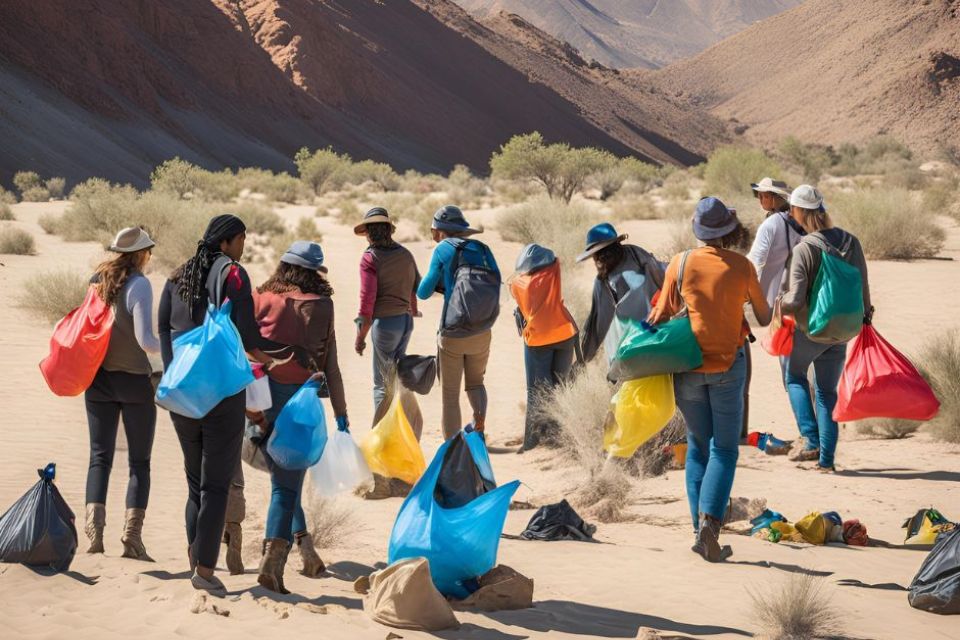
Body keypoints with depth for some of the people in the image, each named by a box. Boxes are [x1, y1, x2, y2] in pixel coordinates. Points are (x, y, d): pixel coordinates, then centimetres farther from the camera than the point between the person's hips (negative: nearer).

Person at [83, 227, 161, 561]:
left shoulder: (97, 280, 5)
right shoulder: (138, 284, -13)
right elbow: (145, 340, -17)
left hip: (98, 379, 5)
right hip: (133, 380, -5)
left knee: (100, 457, 8)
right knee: (139, 461, 4)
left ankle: (94, 527, -7)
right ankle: (132, 536, -3)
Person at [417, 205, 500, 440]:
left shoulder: (443, 250, -6)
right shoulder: (481, 249, 5)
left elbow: (423, 292, -5)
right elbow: (494, 286, 12)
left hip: (452, 336, -4)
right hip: (481, 335, 4)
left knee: (450, 393, 9)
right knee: (475, 382, 24)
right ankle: (480, 414, -3)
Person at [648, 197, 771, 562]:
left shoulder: (681, 263, -4)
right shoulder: (742, 267, -4)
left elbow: (661, 317, -2)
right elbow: (764, 318, 6)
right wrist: (770, 306, 28)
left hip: (687, 366, 1)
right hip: (727, 365, -1)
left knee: (697, 447, 12)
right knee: (724, 449, 5)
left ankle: (701, 531, 8)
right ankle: (710, 520, -15)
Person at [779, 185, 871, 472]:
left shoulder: (803, 249, -20)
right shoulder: (851, 242, -4)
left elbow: (795, 299, -24)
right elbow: (862, 286, 4)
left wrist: (780, 305, -2)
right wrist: (865, 314, 20)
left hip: (809, 329, -5)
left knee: (795, 377, 19)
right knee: (828, 391, 15)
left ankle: (812, 441, 4)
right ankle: (826, 457, 13)